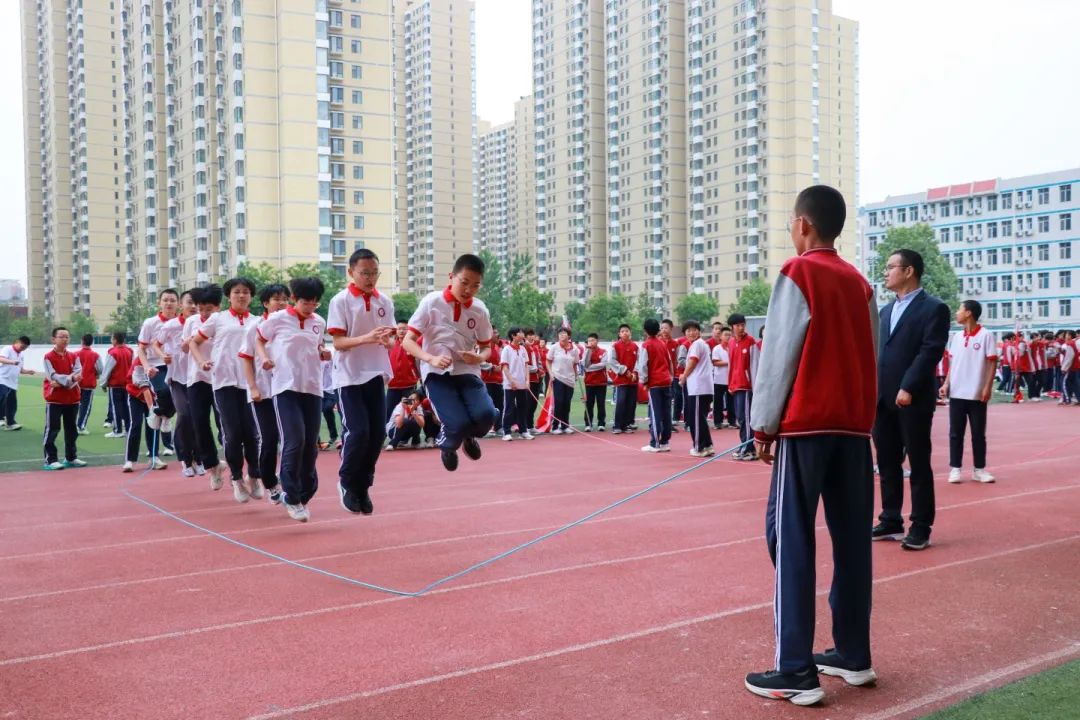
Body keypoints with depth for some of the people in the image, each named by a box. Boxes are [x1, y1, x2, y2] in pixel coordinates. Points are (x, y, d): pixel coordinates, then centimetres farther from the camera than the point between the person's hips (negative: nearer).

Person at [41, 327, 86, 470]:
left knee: (71, 429, 12)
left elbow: (78, 374, -4)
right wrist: (70, 378, -29)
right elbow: (53, 377, -16)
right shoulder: (48, 357, -6)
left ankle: (71, 457, 22)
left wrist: (62, 382, -18)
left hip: (72, 398, 5)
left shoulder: (74, 356, 7)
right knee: (52, 429, -4)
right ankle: (50, 460, -1)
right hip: (54, 398, -5)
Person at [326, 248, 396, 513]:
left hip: (376, 375, 4)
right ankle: (347, 483, 15)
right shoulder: (340, 301, -6)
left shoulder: (384, 302, 6)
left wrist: (387, 341, -15)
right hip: (350, 376, -4)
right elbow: (338, 342, -11)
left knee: (377, 433, 2)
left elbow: (389, 341, 9)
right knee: (358, 432, -10)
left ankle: (362, 487, 19)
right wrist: (367, 338, -26)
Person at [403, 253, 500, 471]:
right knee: (459, 423, -24)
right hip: (437, 373, -3)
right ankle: (447, 445, 16)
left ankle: (469, 436, 15)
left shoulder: (480, 310, 0)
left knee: (486, 415, -24)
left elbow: (486, 347, 13)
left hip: (467, 371, 3)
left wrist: (479, 357, -11)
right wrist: (431, 359, -25)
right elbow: (408, 341, -7)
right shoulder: (431, 302, -9)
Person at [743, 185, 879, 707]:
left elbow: (779, 353, -8)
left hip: (806, 424, -7)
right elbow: (868, 357, 14)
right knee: (852, 538, 10)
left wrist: (763, 424, -3)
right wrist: (859, 414, 17)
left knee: (792, 541, -4)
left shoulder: (798, 273, -4)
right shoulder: (859, 283, 14)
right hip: (854, 426, 7)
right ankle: (853, 655, 18)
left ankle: (795, 672, -4)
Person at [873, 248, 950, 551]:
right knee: (887, 464, 11)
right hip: (882, 398, 7)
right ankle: (891, 521, 21)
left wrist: (908, 388, -20)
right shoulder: (887, 310, 18)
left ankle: (921, 528, 8)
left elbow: (930, 352, -13)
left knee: (918, 464, 1)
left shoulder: (934, 308, -4)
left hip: (913, 399, -7)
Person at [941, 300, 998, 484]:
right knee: (955, 433, 5)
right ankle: (955, 468, 11)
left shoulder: (985, 335, -6)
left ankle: (979, 469, 14)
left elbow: (992, 363, -7)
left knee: (978, 434, 5)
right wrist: (946, 384, 4)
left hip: (977, 394, -4)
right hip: (957, 393, 4)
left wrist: (988, 387, -14)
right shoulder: (956, 337, 9)